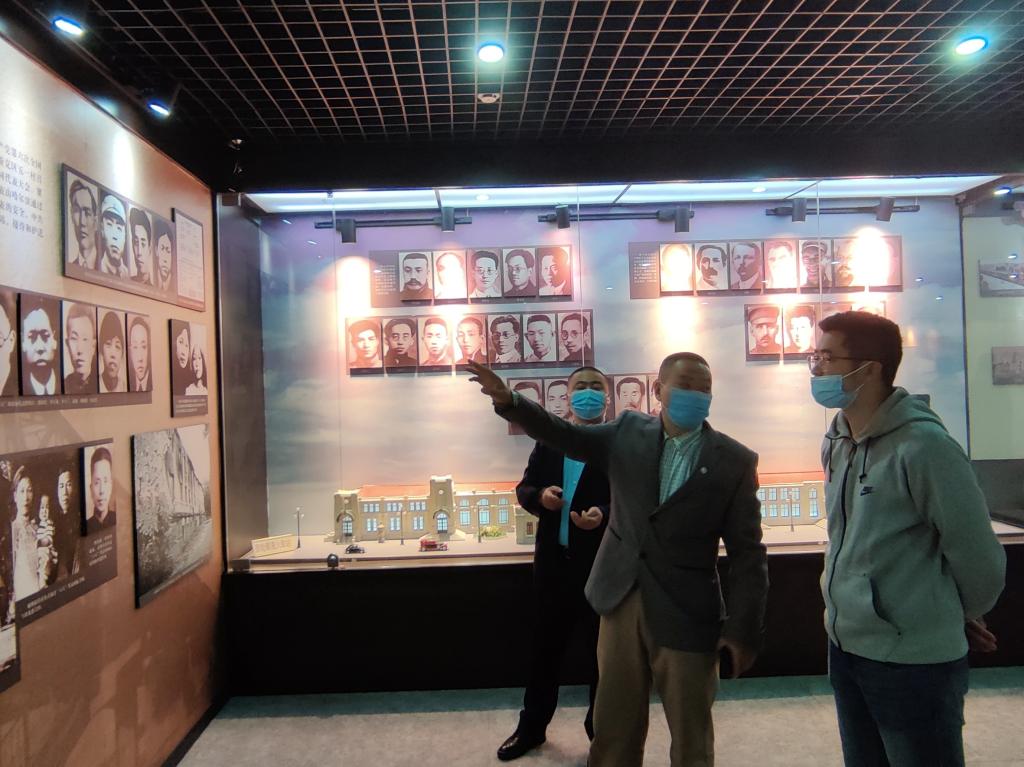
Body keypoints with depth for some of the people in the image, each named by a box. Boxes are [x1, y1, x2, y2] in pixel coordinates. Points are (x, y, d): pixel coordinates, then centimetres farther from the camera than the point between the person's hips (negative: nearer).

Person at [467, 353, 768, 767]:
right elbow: (564, 435, 8)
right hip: (622, 601, 3)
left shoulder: (735, 461, -6)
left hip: (686, 614, -2)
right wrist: (507, 400, -7)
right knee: (614, 727, 17)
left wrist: (743, 630, -10)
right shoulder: (629, 431, 2)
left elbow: (747, 553, -6)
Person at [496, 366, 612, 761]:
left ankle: (602, 730, 30)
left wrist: (604, 514, -32)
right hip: (553, 559, 4)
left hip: (602, 563, -4)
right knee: (545, 644, 17)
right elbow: (524, 487, 9)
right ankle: (531, 727, 33)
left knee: (601, 648, 11)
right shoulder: (549, 440, 9)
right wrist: (540, 496, -13)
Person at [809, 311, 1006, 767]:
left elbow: (977, 554, -13)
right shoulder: (836, 441, 3)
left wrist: (967, 618, 3)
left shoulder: (923, 445, -21)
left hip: (913, 661, -7)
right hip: (845, 648, 7)